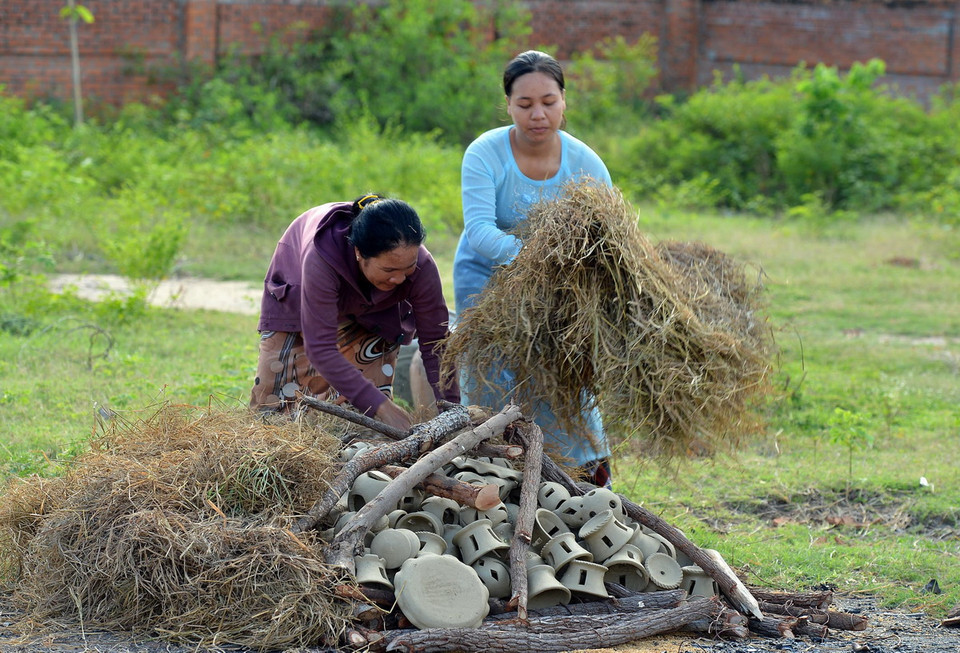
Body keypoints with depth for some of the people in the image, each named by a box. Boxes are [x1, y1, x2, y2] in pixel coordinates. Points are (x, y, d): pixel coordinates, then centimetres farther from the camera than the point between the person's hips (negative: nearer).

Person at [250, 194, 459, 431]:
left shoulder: (421, 267, -38)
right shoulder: (321, 259, -47)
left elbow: (435, 342, -26)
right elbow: (320, 349, -45)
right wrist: (381, 406, -50)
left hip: (371, 312, 2)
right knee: (270, 403, 3)